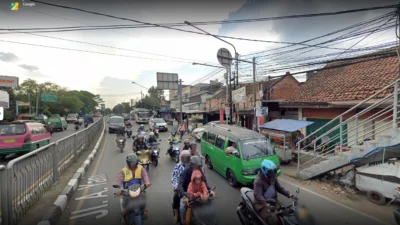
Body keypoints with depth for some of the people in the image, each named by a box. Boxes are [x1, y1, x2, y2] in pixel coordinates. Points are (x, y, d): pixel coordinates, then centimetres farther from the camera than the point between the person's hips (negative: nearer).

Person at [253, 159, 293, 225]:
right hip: (262, 204, -7)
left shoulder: (273, 177, 1)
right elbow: (258, 195, -32)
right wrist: (267, 205, -45)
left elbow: (279, 188, 11)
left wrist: (289, 195, -2)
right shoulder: (258, 181, -24)